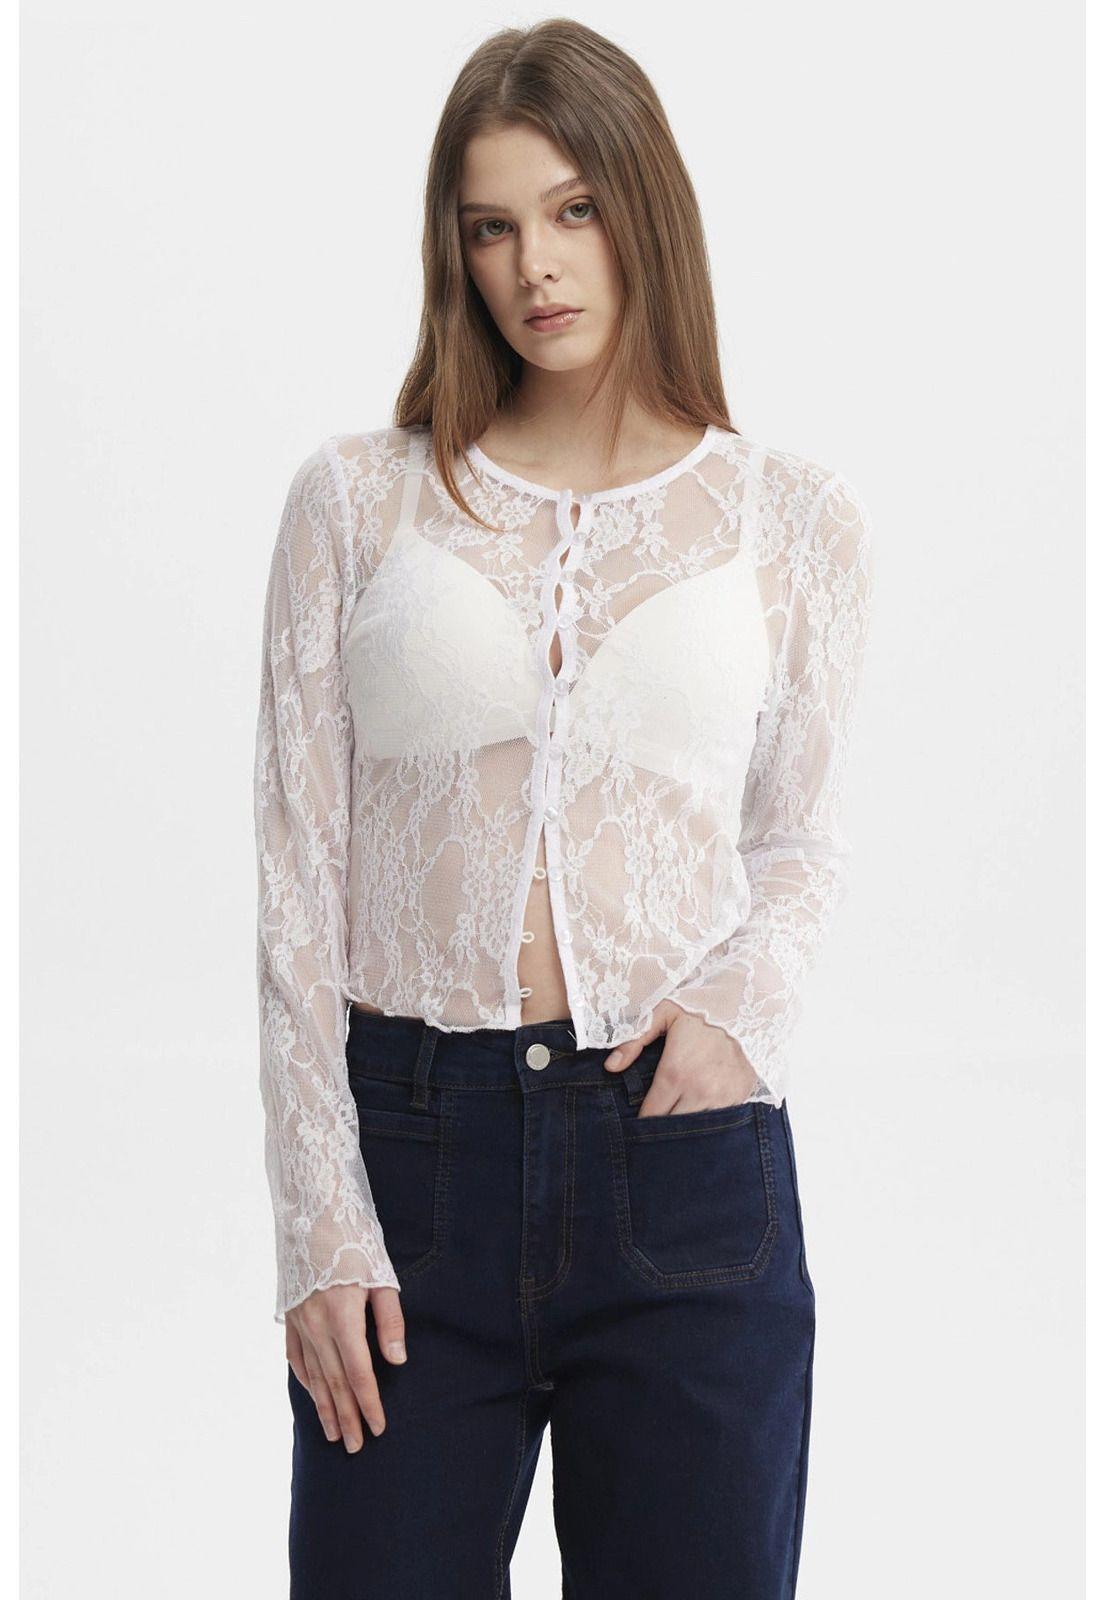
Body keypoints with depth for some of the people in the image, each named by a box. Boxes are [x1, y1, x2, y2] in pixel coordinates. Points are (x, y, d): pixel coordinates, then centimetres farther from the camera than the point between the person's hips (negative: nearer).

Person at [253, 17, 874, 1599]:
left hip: (682, 1155, 0)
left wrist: (739, 1001, -8)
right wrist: (321, 1223, -3)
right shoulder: (357, 499, 3)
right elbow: (300, 876, 2)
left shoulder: (796, 519, 5)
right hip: (413, 1144, 0)